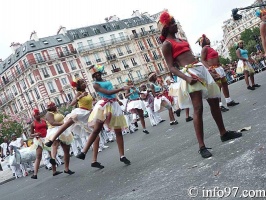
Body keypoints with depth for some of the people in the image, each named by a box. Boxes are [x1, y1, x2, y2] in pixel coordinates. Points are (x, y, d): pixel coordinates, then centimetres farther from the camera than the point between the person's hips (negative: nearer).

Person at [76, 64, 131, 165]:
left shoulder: (105, 80, 18)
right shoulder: (96, 84, -4)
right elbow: (107, 92, -16)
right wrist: (122, 89, -18)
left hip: (114, 105, 6)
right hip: (103, 106, -6)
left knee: (118, 132, 3)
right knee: (96, 130, -11)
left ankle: (122, 156, 6)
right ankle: (83, 152, -9)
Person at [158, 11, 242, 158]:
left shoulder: (180, 39, 21)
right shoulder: (167, 44, -3)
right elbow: (171, 68, -12)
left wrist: (208, 70, 23)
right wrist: (186, 78, -27)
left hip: (201, 68, 9)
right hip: (190, 72, -9)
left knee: (214, 102, 13)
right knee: (198, 109, -12)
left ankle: (223, 133, 28)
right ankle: (202, 146, -8)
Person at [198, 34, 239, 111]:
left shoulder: (210, 48, 18)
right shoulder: (205, 48, -9)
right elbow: (202, 60, -18)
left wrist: (221, 67, 23)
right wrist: (210, 68, -29)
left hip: (219, 68, 10)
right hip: (213, 69, -10)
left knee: (225, 84, 13)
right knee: (218, 86, -11)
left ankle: (229, 101, 24)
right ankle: (220, 105, -7)